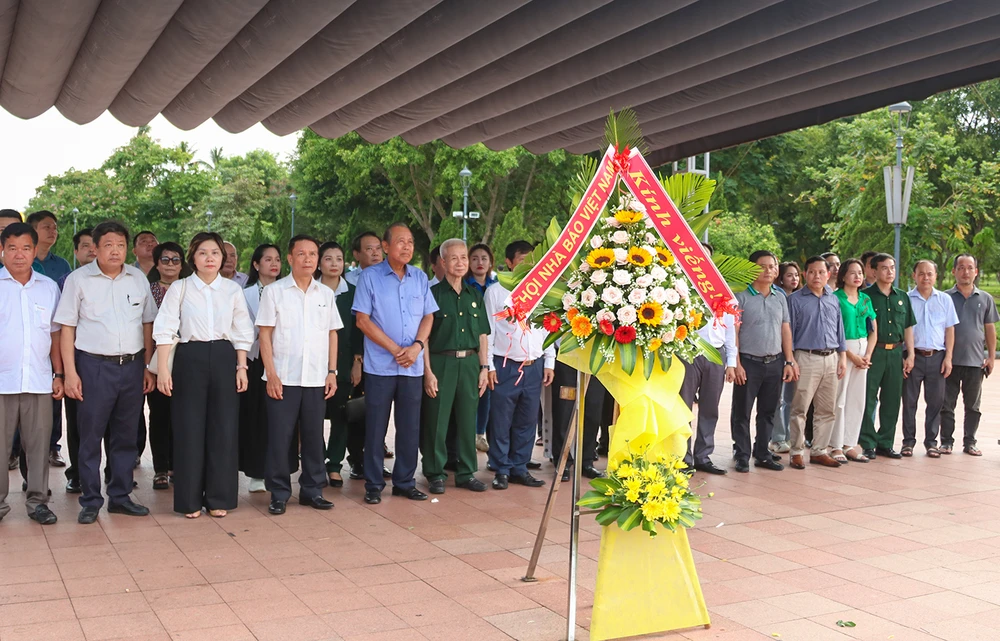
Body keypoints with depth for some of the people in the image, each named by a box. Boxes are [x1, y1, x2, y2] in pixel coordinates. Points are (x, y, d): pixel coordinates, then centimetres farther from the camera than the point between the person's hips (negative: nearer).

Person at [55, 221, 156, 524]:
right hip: (93, 366, -3)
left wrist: (148, 367, 7)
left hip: (132, 365, 3)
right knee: (90, 437, 2)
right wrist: (70, 373, -8)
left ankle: (120, 496, 21)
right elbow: (67, 327, -2)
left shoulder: (139, 278, 7)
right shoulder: (78, 279, -1)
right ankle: (90, 501, 13)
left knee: (126, 436, 10)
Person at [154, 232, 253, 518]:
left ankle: (219, 498, 15)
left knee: (224, 428, 3)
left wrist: (241, 367, 2)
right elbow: (165, 331, -3)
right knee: (189, 429, 1)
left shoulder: (233, 290, 6)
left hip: (224, 358, 2)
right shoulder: (179, 289, 2)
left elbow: (242, 333, 9)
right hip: (189, 358, -1)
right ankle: (190, 500, 13)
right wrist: (163, 369, -10)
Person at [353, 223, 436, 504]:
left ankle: (404, 482, 20)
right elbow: (362, 320, -6)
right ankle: (373, 485, 12)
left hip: (413, 366, 3)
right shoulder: (370, 276, -2)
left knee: (410, 427, 8)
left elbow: (428, 316, 10)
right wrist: (394, 349, -11)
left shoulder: (420, 278, 9)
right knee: (375, 427, 2)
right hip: (380, 365, -3)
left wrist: (417, 346, -8)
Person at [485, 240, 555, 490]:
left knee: (527, 421, 8)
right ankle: (502, 470, 12)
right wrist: (488, 365, -5)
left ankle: (519, 468, 20)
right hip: (505, 366, -3)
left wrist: (549, 363, 9)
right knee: (501, 421, 0)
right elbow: (487, 330, -1)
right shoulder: (496, 291, 1)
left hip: (534, 366, 4)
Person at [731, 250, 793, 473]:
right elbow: (733, 332, -7)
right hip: (749, 362, -5)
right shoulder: (742, 297, -4)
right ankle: (742, 456, 10)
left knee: (768, 412, 11)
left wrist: (789, 362, 7)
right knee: (742, 412, 2)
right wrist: (736, 363, -13)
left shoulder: (780, 298, 12)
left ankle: (762, 454, 21)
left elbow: (785, 330, 13)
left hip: (775, 362, 5)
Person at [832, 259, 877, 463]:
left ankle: (850, 444, 14)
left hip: (862, 350, 6)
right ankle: (837, 446, 4)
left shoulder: (865, 299, 12)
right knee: (839, 399, -4)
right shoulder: (835, 298, -6)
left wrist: (868, 354, -1)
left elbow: (873, 330, 13)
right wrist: (850, 355, -13)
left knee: (857, 399, 7)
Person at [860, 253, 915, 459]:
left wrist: (910, 354, 8)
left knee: (892, 401, 8)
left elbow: (908, 328, 16)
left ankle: (885, 444, 18)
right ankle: (867, 444, 4)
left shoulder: (902, 297, 13)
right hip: (873, 352, -5)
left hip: (896, 353, 5)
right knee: (868, 400, -3)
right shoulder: (866, 296, -2)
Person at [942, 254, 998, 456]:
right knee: (947, 404, 3)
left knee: (973, 406, 8)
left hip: (976, 361, 2)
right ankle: (946, 442, 11)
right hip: (950, 360, -2)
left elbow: (990, 329, 11)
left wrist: (991, 356, 5)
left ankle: (970, 443, 17)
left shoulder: (985, 299, 8)